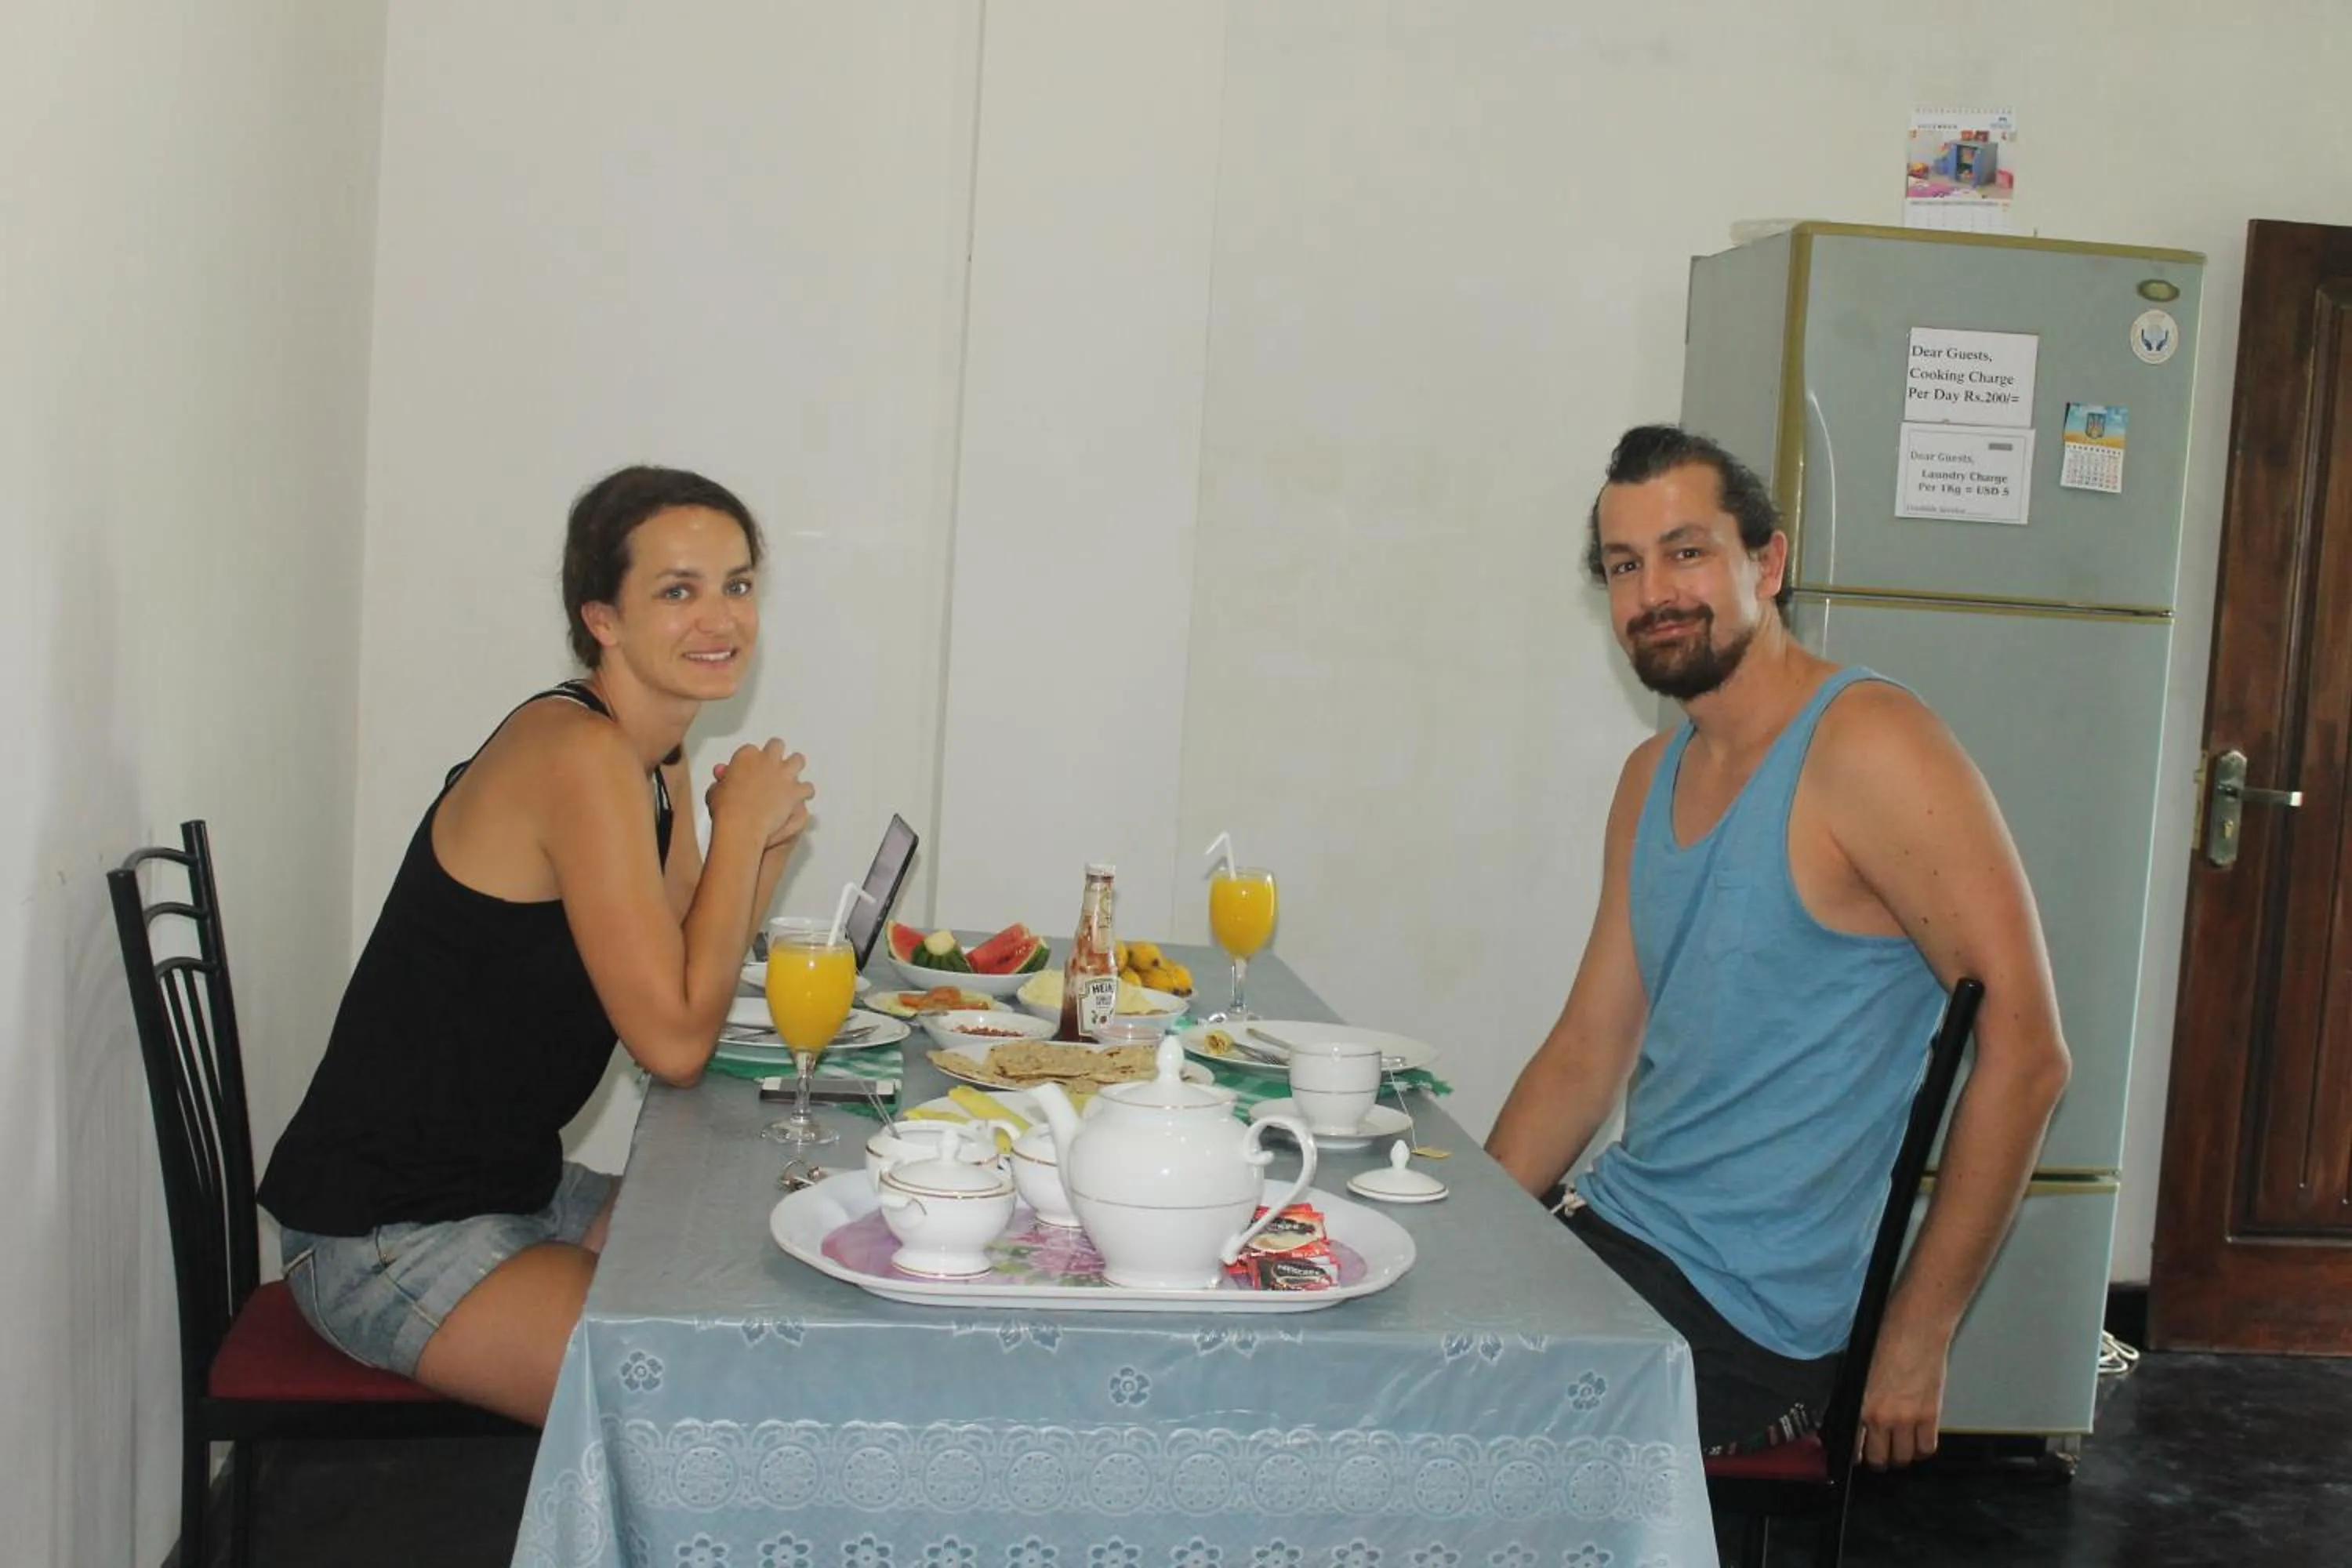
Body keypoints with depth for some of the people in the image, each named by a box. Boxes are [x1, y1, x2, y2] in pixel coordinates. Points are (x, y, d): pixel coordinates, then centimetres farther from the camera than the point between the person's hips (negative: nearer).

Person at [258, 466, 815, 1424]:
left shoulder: (657, 763, 8)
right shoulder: (578, 754, -21)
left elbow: (686, 993, 6)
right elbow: (674, 1046, -22)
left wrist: (762, 850, -8)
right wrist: (739, 826, -14)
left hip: (518, 1190, 10)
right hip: (387, 1237, -10)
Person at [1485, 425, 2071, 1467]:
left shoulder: (1866, 743, -15)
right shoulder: (1652, 778, 11)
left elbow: (2023, 1047, -19)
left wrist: (1918, 1335, -17)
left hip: (1746, 1310, -7)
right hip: (1615, 1230, 8)